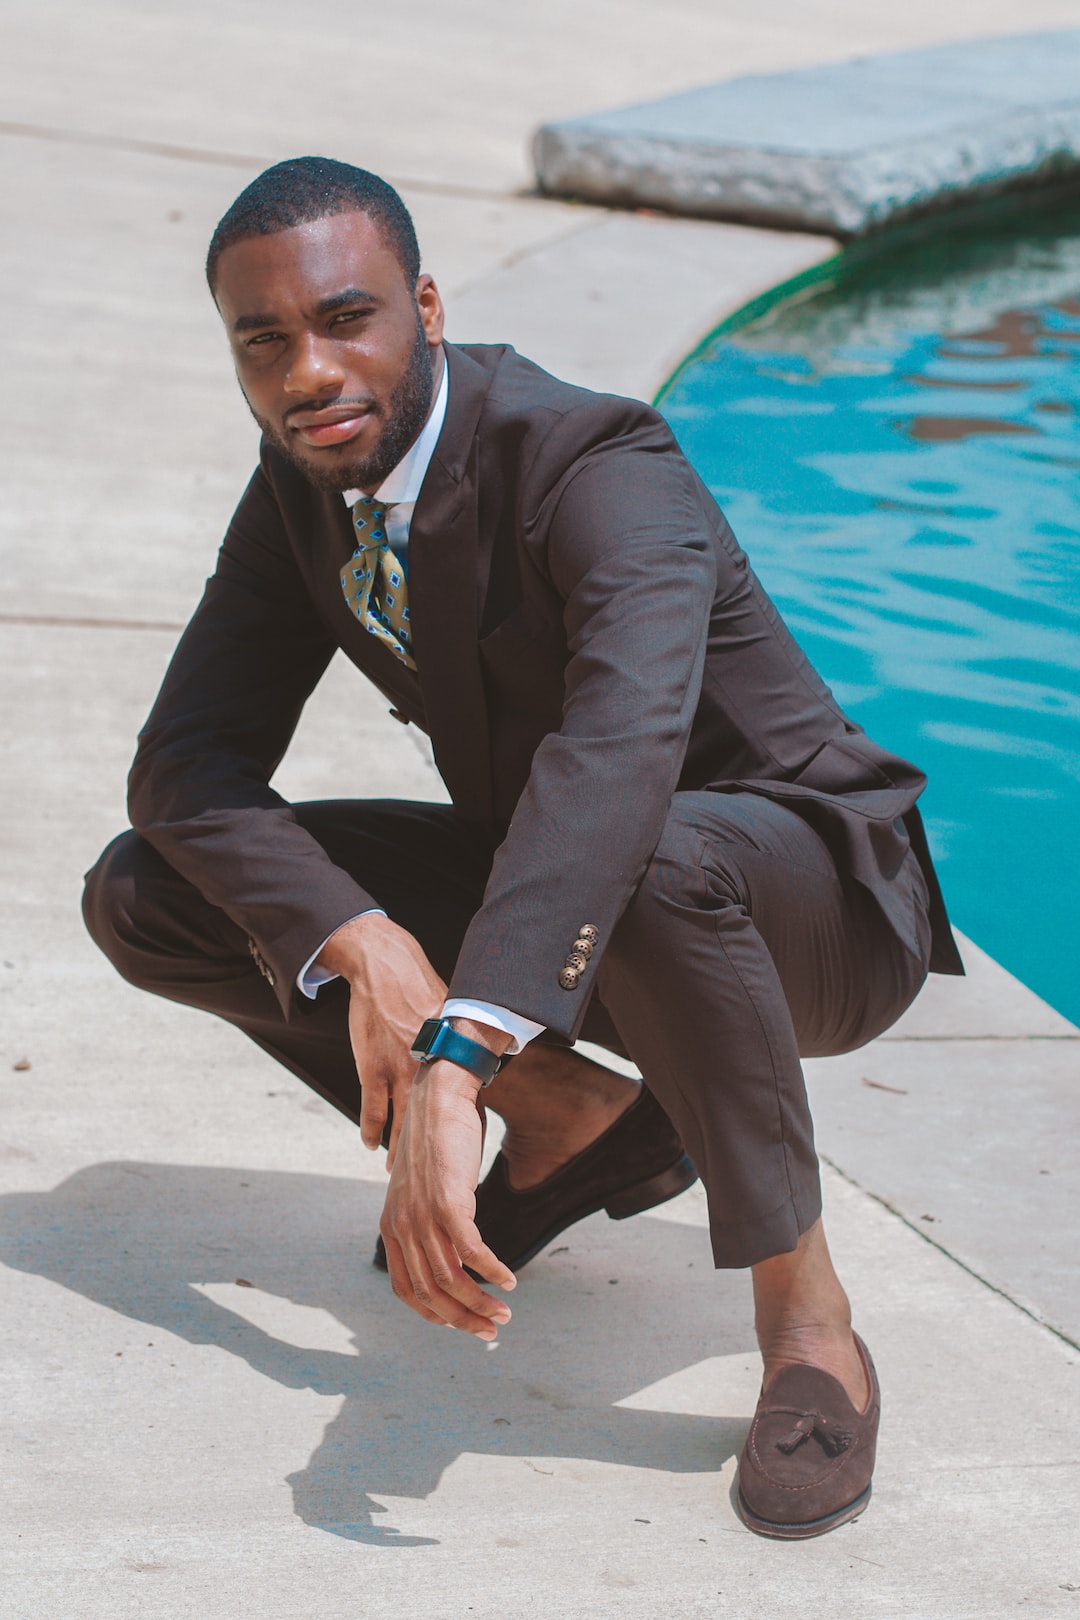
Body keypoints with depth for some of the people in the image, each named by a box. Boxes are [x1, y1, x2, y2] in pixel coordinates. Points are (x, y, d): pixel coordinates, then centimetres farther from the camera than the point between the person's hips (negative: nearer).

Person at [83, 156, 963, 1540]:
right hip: (534, 894, 7)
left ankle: (807, 1321, -25)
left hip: (799, 901, -7)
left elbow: (621, 750, -48)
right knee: (142, 897, -5)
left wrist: (458, 1061, -60)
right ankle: (575, 1117, 6)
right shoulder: (302, 486, -6)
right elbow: (189, 761, -10)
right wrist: (362, 945, -30)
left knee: (652, 863, -44)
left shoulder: (601, 471, -29)